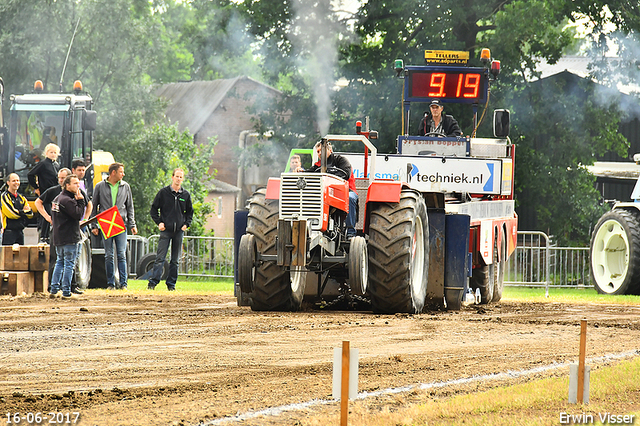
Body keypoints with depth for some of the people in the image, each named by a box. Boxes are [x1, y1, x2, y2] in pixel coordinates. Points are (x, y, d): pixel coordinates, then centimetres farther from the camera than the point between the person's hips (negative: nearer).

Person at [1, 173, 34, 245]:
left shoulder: (21, 198, 16)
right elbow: (11, 213, -16)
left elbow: (30, 214, 8)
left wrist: (19, 212, -8)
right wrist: (23, 212, -1)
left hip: (20, 232, 7)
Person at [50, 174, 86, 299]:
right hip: (69, 237, -9)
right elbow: (78, 215, -22)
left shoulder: (57, 199, 14)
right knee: (69, 264, -4)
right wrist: (80, 201, -13)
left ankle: (54, 289, 15)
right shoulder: (67, 200, -17)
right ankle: (66, 292, -3)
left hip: (57, 237, 9)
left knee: (60, 262, 17)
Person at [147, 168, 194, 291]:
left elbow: (190, 212, 20)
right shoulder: (163, 192, 1)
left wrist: (186, 224, 5)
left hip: (179, 230, 3)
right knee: (160, 258, -10)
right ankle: (153, 282, -12)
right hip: (166, 230, -3)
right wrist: (159, 222, -6)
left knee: (175, 260, 5)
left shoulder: (186, 195, 8)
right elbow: (154, 209, 7)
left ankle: (171, 284, 11)